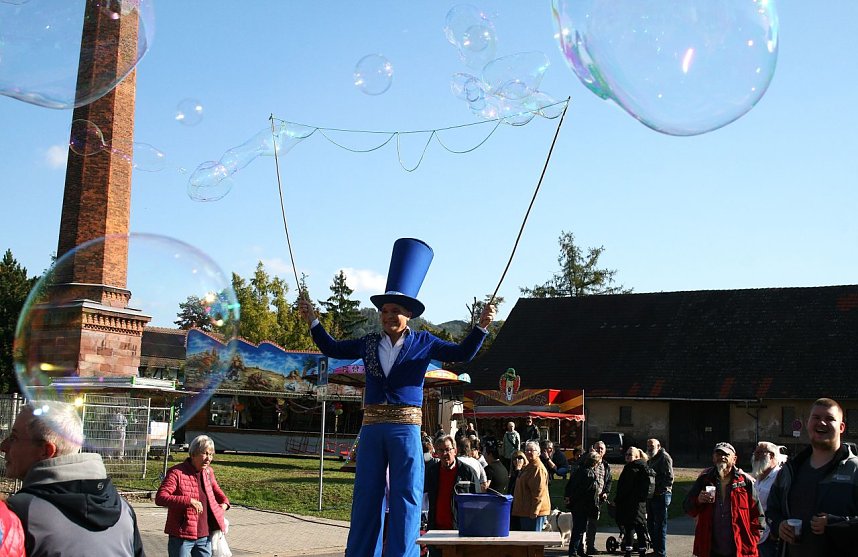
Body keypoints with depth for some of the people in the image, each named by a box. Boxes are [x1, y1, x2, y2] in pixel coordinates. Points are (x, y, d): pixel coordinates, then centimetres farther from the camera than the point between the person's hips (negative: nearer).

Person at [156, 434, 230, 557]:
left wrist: (224, 503, 9)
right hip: (181, 537, -6)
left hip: (205, 537, 6)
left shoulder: (208, 472, 9)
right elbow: (160, 498, -23)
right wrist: (188, 501, -33)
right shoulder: (177, 473, -13)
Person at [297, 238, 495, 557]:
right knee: (366, 494, 7)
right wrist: (313, 321, 14)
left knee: (406, 495, -2)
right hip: (372, 426, 3)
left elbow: (461, 354, 1)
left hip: (406, 427, -3)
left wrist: (481, 327, -10)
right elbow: (333, 349, 19)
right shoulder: (369, 343, 11)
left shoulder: (422, 343, 4)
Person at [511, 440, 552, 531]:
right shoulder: (527, 467, 19)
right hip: (525, 512, 11)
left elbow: (539, 492, -21)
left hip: (533, 512, -11)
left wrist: (534, 511, -23)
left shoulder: (538, 468, -15)